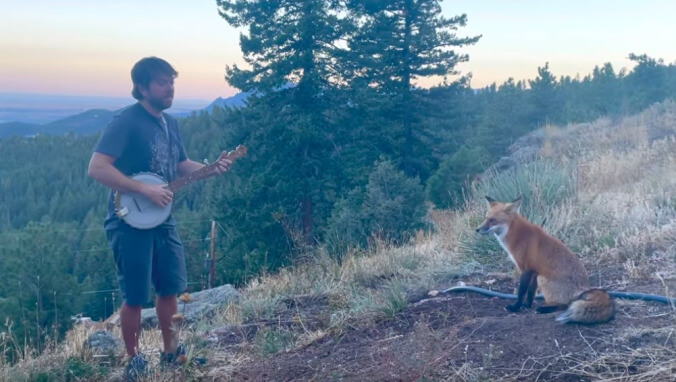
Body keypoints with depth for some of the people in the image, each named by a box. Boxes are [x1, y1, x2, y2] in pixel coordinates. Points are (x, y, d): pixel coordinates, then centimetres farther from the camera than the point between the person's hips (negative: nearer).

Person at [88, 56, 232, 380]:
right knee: (135, 297, 1)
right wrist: (145, 189, -26)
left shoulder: (170, 123, 9)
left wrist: (211, 169, 1)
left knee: (170, 289, 15)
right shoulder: (125, 122, -17)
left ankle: (171, 351, 31)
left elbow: (180, 165, 20)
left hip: (162, 221, 8)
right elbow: (97, 168, -24)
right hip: (130, 223, -8)